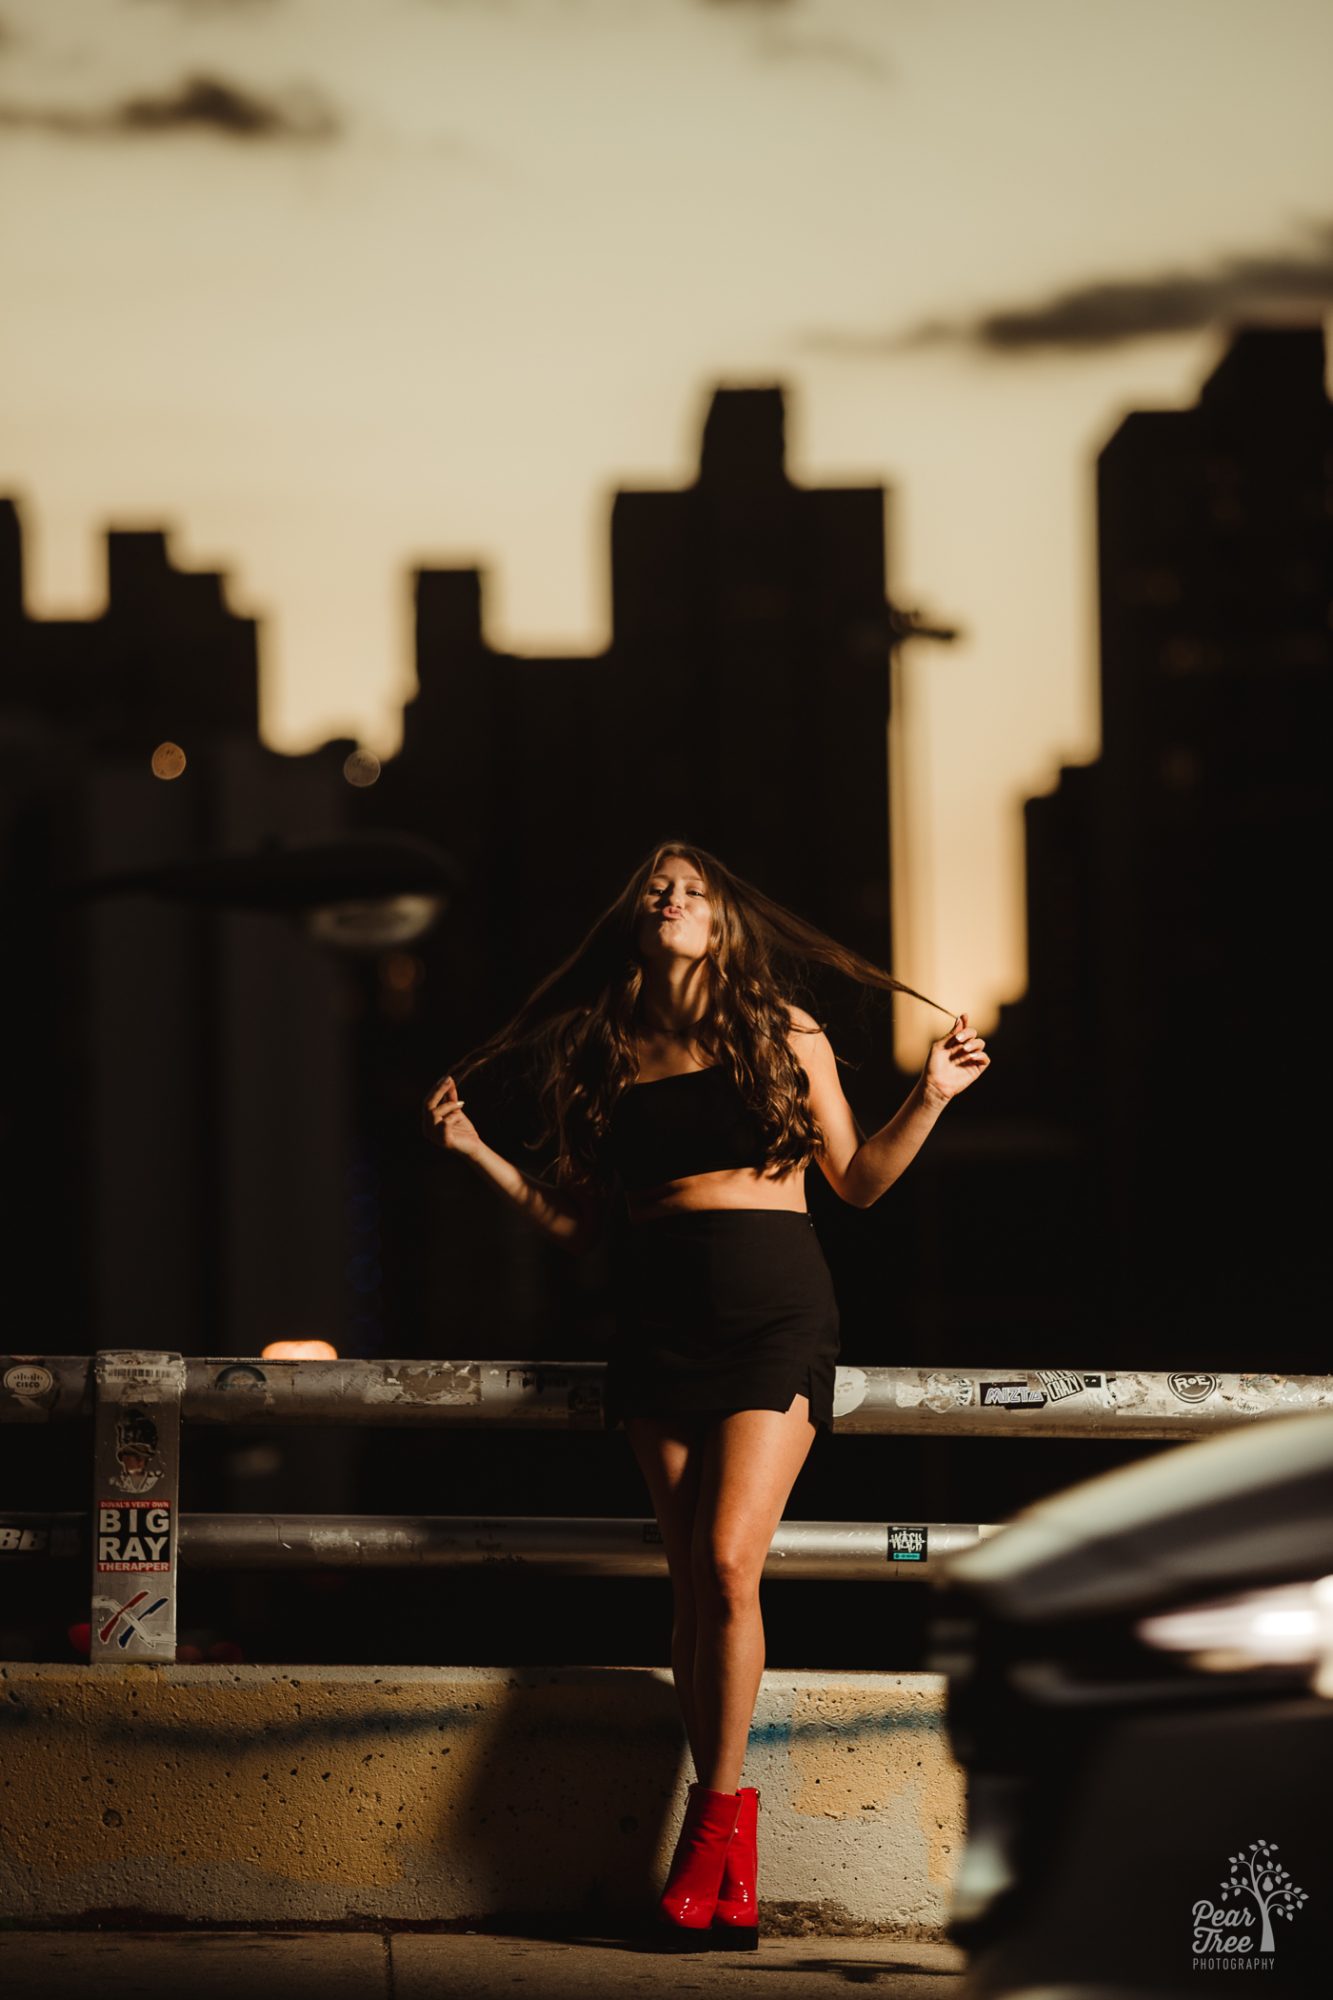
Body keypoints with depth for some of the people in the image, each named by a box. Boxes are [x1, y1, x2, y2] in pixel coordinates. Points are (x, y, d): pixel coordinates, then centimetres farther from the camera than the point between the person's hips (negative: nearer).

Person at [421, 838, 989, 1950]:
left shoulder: (784, 1032, 6)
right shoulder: (606, 1055, 11)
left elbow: (857, 1181, 11)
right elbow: (576, 1221, 14)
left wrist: (930, 1099, -2)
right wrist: (476, 1151, 7)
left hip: (774, 1311, -3)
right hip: (660, 1315, 3)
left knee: (727, 1564, -16)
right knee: (693, 1581, -1)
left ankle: (715, 1820, -6)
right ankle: (731, 1872, 3)